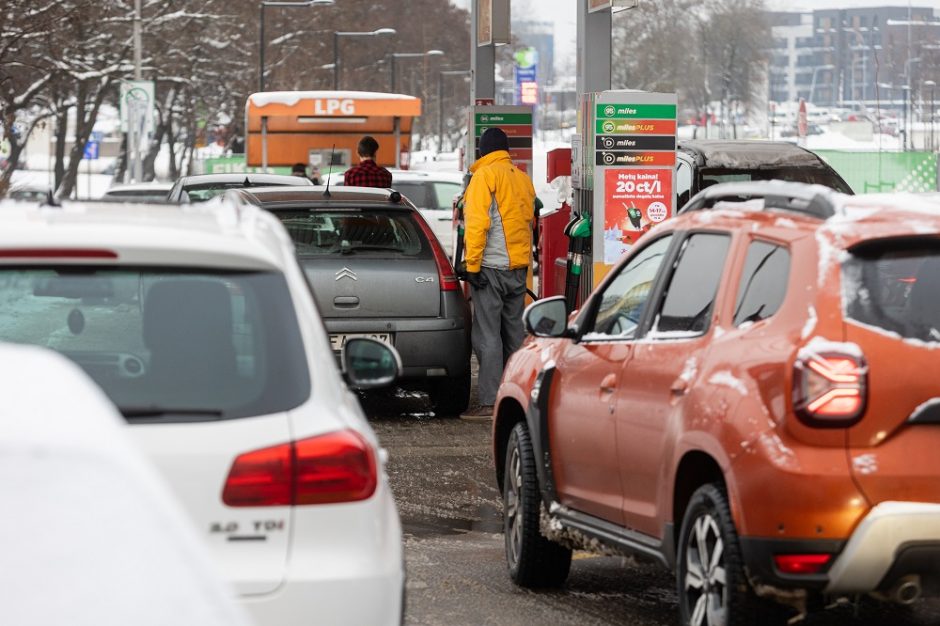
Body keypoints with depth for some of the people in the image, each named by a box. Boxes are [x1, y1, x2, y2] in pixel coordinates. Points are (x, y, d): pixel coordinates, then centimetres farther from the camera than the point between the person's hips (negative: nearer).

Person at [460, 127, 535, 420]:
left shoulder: (484, 176, -7)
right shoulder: (523, 179, 16)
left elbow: (477, 222, -15)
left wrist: (472, 264, -14)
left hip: (491, 265, -7)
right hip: (518, 265, 7)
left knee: (487, 334, -7)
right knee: (514, 331, 12)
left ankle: (489, 402, -11)